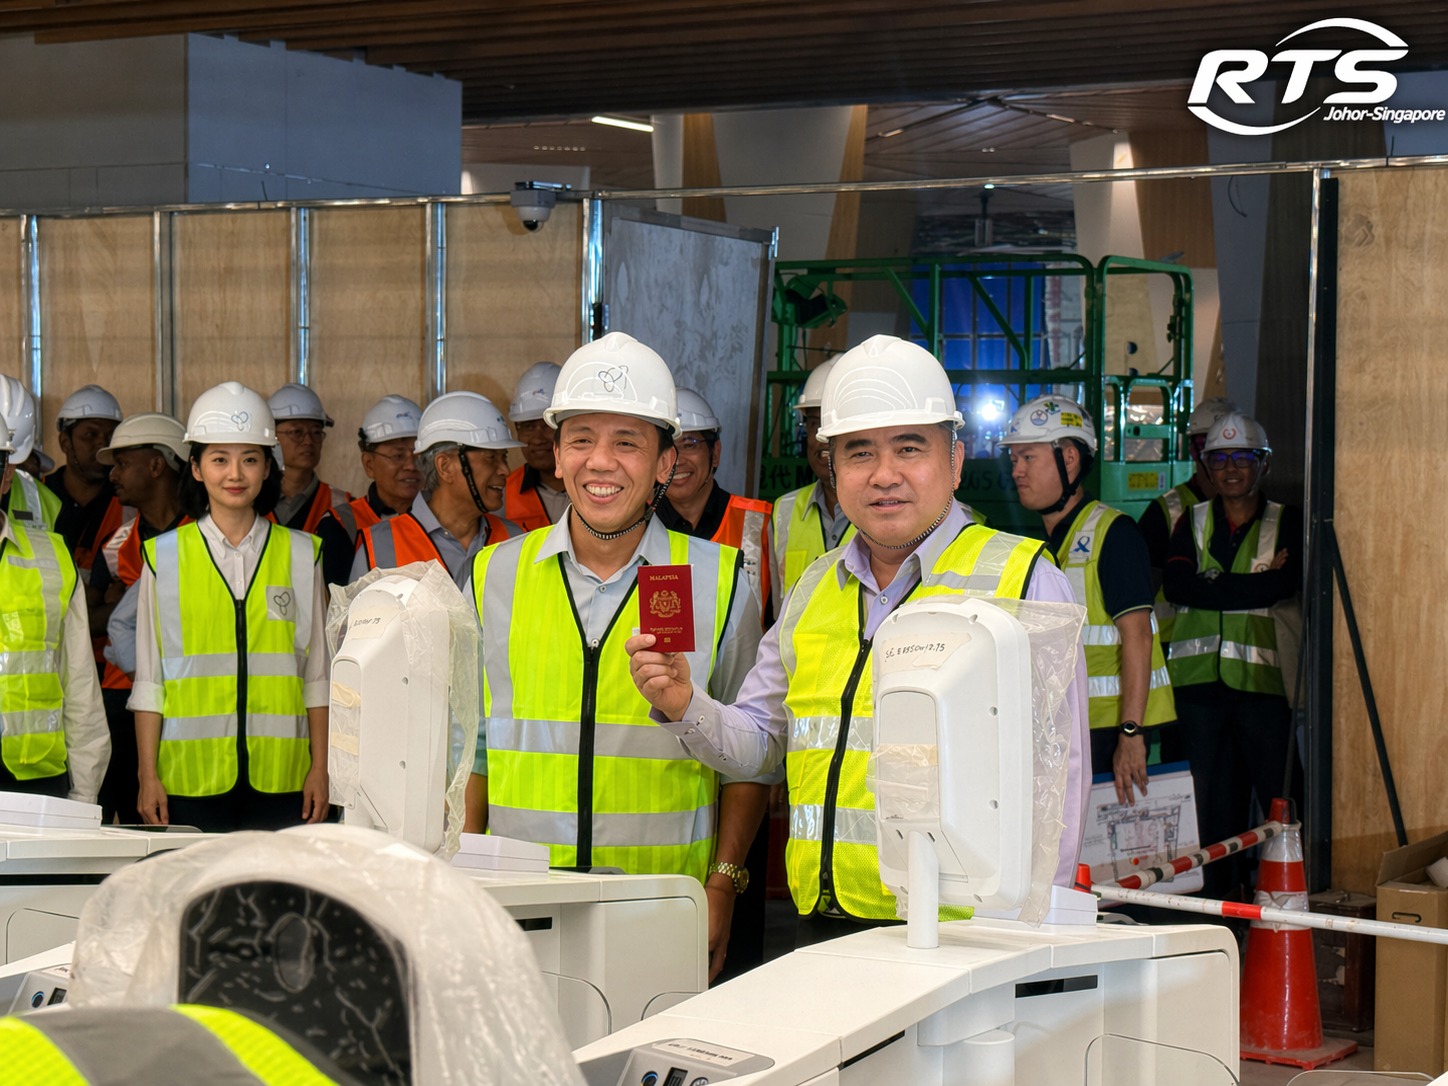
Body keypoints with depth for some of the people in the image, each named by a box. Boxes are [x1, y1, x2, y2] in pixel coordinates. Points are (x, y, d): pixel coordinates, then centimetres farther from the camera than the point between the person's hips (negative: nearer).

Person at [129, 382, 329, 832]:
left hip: (280, 779, 1)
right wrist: (148, 777, 1)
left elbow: (317, 676, 10)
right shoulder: (164, 557, 5)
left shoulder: (301, 555, 8)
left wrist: (320, 769, 4)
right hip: (190, 778, -1)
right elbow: (148, 682, 6)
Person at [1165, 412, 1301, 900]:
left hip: (1261, 676, -2)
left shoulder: (1286, 523, 7)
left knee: (1280, 790, -6)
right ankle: (1220, 889, 12)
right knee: (1211, 792, 5)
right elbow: (1176, 585, -4)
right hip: (1200, 676, 3)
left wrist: (1213, 585, -11)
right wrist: (1254, 582, -8)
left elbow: (1286, 583, -12)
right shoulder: (1192, 521, 14)